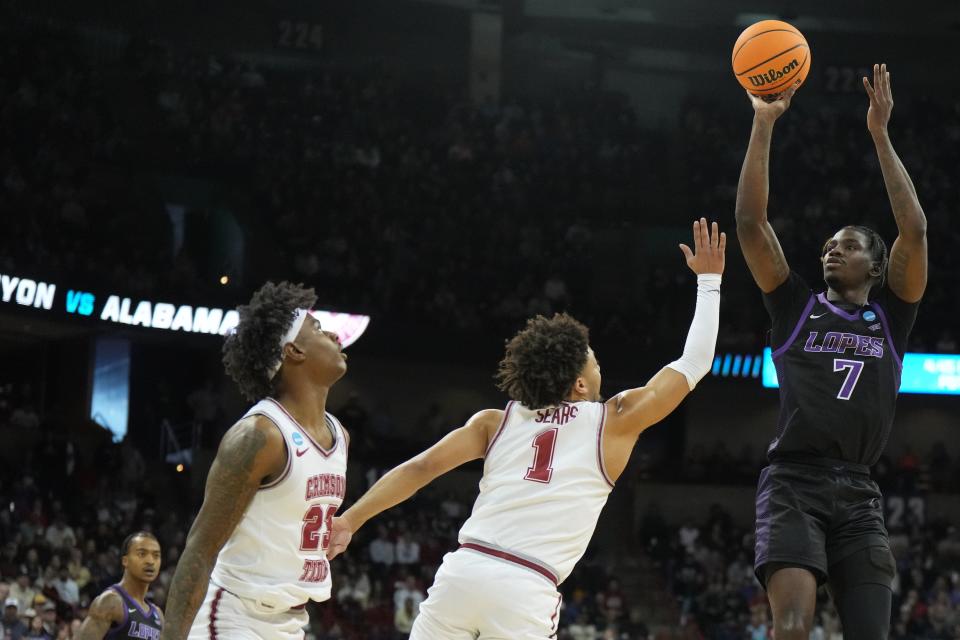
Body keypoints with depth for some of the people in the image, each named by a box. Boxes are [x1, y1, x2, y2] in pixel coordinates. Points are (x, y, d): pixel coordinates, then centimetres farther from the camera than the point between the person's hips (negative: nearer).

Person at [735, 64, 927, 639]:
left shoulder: (890, 315, 16)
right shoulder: (797, 307, 14)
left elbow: (915, 231, 3)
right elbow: (751, 222, 5)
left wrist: (881, 135, 3)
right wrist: (763, 124, 1)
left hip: (858, 492, 2)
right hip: (794, 482, -2)